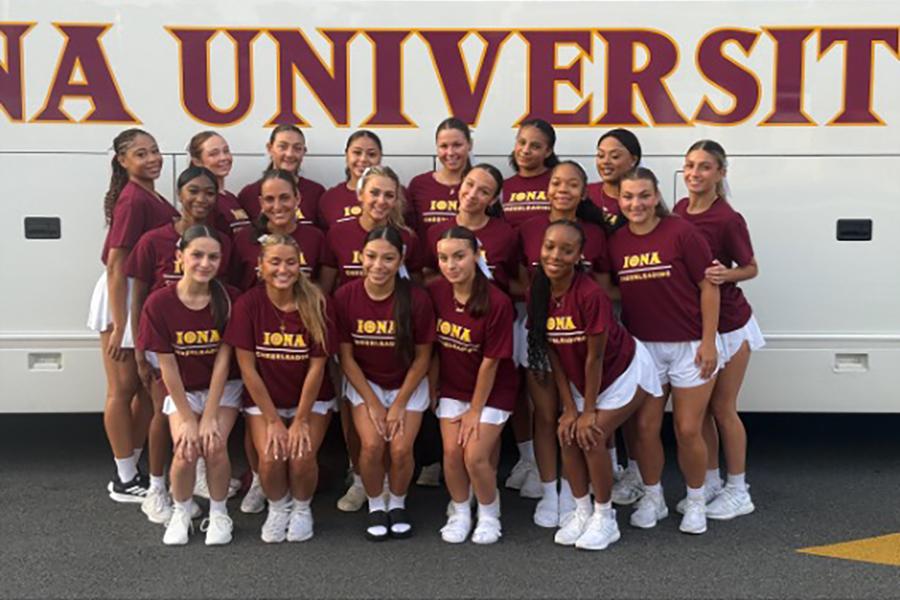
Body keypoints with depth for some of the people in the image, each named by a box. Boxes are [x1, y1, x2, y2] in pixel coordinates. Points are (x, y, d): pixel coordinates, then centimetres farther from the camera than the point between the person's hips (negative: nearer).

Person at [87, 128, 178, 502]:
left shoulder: (150, 197, 7)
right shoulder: (133, 199, -20)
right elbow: (115, 265, -23)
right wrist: (119, 325, -23)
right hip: (124, 297, -9)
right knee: (123, 388, 3)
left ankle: (131, 470, 26)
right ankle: (124, 481, 16)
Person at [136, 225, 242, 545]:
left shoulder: (230, 299, -15)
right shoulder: (158, 303, -16)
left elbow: (223, 358, -15)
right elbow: (167, 365, -12)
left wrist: (209, 417, -16)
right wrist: (187, 419, -12)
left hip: (224, 388, 0)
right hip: (182, 390, 0)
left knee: (215, 446, -21)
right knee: (185, 451, -20)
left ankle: (218, 513, 6)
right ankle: (181, 512, 11)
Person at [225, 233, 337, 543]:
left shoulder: (316, 304, -12)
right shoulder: (248, 304, -13)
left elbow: (316, 367, -10)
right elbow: (247, 368, -11)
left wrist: (300, 420, -11)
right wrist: (273, 420, -11)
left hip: (311, 399, 0)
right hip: (263, 400, 0)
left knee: (302, 457, -21)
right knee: (271, 458, -22)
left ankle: (302, 508, 12)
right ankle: (278, 507, 12)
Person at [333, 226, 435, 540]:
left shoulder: (417, 299, -19)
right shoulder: (345, 296, -17)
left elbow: (422, 357, -9)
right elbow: (346, 356, -8)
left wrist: (399, 404, -10)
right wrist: (372, 403, -10)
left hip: (408, 384, 0)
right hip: (365, 383, 0)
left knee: (401, 448, -15)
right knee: (372, 444, -18)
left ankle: (398, 504, 16)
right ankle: (376, 506, 11)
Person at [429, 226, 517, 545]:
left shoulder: (497, 302, -25)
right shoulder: (435, 291, -13)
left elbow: (490, 362, -18)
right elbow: (432, 346, -2)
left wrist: (475, 410, -11)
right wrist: (432, 388, 4)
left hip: (492, 390, -3)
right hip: (452, 387, 4)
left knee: (475, 456, -8)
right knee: (451, 451, -3)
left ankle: (489, 513, 20)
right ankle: (459, 511, 23)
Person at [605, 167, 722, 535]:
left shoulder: (681, 232, -11)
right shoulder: (615, 242, 1)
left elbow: (709, 286, -10)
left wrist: (709, 341, -12)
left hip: (690, 346, -3)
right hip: (642, 346, 4)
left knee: (688, 431, 3)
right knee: (645, 427, 7)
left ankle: (695, 502, 25)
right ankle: (652, 498, 27)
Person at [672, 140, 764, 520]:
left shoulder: (727, 219, -19)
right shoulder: (680, 210, -1)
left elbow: (750, 268, -9)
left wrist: (726, 274, -27)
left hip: (727, 325, -6)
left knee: (722, 408, 4)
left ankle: (738, 491, 20)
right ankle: (710, 483, 28)